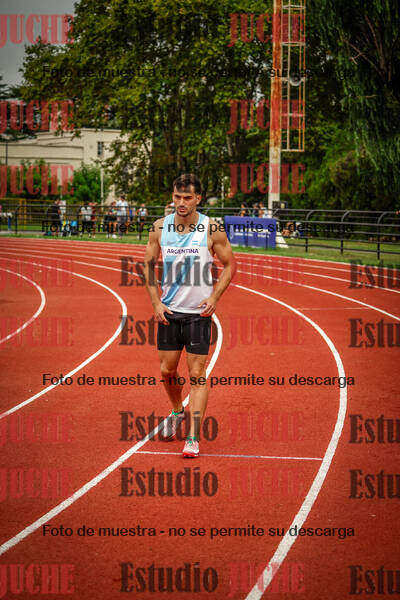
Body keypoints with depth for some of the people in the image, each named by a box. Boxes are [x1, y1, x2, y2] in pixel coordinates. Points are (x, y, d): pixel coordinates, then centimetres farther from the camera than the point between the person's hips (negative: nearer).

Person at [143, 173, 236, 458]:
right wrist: (156, 302, 0)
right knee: (167, 370, 11)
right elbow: (149, 265, 9)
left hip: (199, 312, -3)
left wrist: (214, 297, -11)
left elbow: (229, 265, 1)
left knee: (197, 375, -5)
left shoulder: (212, 229, -9)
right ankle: (177, 412, 41)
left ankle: (194, 438, -3)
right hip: (169, 311, 3)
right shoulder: (160, 227, -2)